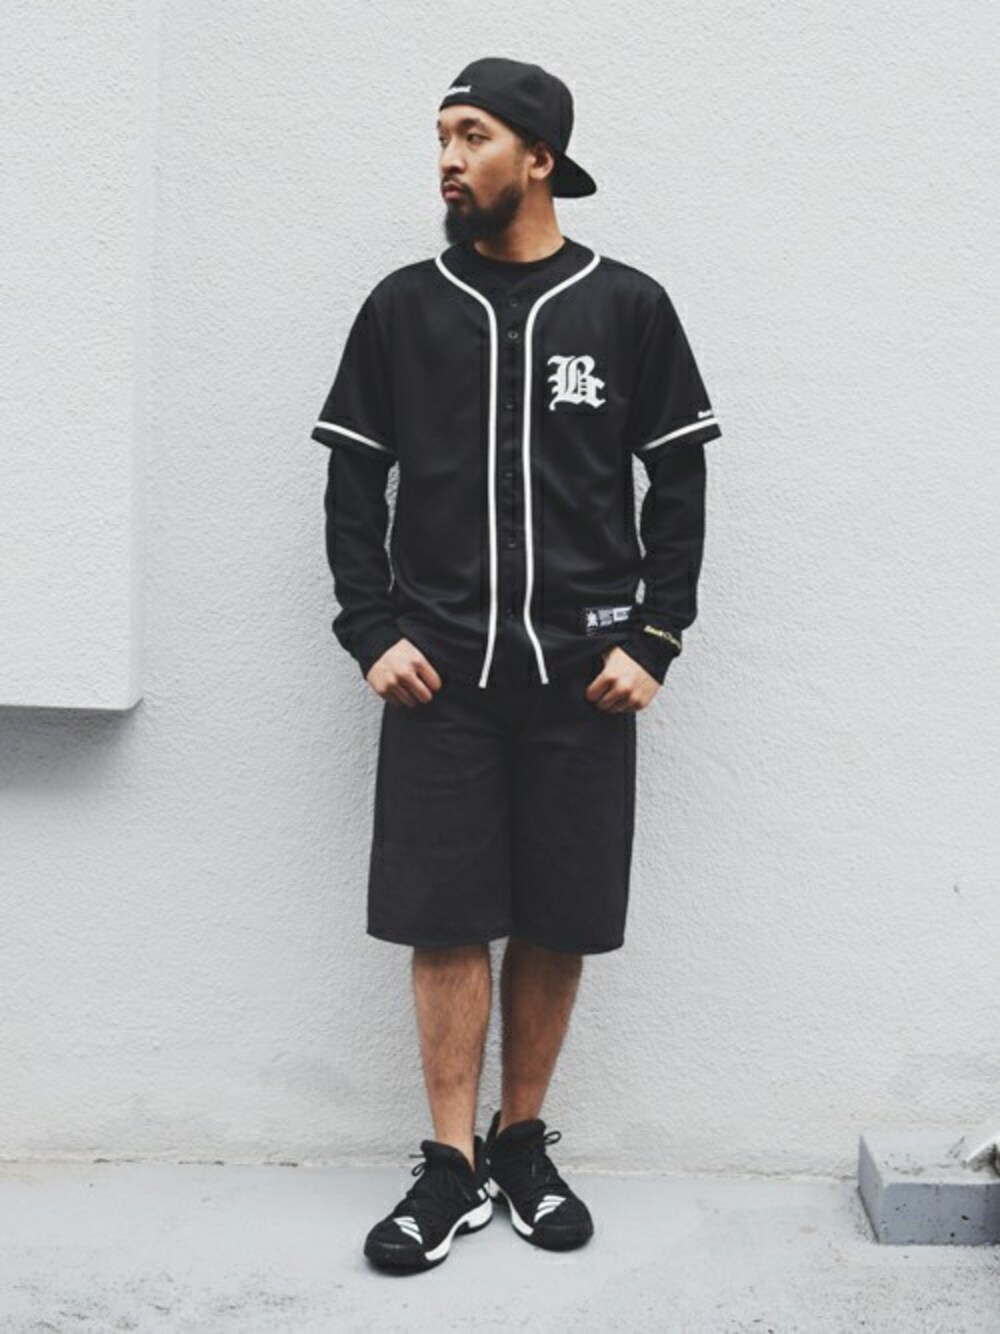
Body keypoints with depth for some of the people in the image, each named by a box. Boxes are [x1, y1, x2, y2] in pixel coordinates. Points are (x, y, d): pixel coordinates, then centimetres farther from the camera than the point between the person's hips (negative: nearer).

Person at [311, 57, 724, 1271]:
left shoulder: (627, 306, 4)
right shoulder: (402, 306, 7)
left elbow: (679, 485, 5)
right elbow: (354, 482, 8)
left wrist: (651, 642, -2)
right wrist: (372, 633, -2)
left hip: (581, 669, 0)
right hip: (438, 666, 1)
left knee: (559, 920, 4)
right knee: (443, 917, -1)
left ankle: (523, 1143, 22)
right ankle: (453, 1167, 11)